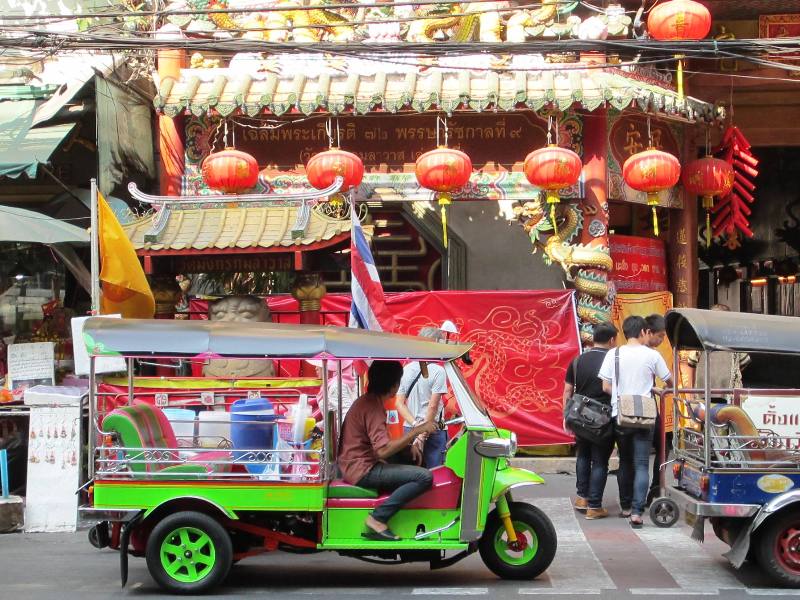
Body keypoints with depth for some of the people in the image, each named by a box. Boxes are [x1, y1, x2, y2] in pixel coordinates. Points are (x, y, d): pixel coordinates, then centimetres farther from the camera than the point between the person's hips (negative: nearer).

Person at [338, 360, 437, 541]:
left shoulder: (368, 401, 12)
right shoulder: (373, 407, -18)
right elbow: (383, 450, -27)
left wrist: (411, 442, 5)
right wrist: (417, 430, -22)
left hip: (358, 464, 10)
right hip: (362, 470, -10)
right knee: (425, 477, -20)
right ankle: (377, 519, -19)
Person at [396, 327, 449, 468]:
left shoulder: (406, 370, 6)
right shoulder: (438, 371, -9)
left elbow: (399, 403, 3)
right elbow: (433, 406, -12)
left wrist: (415, 424, -4)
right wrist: (422, 435, -10)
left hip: (409, 430, 5)